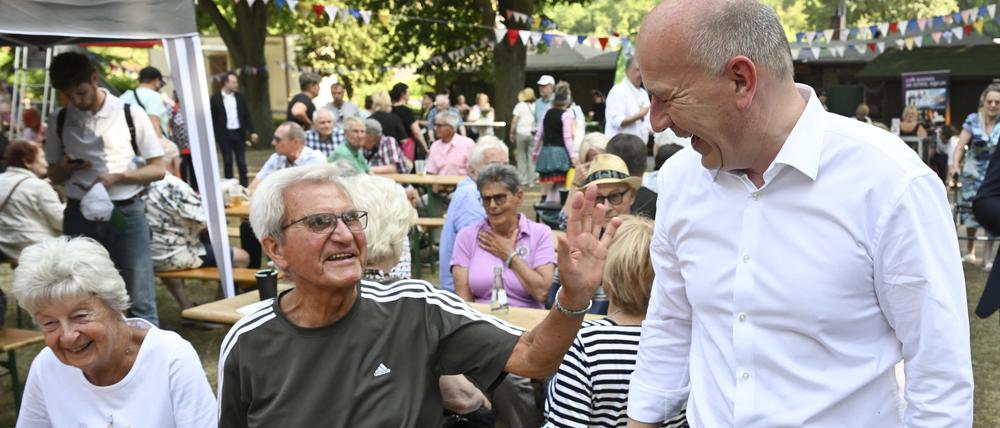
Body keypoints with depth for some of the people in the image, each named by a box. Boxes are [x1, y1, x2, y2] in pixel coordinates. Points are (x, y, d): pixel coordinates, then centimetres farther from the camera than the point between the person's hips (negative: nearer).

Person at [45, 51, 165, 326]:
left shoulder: (130, 114, -3)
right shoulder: (60, 120, 6)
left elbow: (158, 169, -1)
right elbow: (54, 176, 15)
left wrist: (117, 177, -15)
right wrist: (67, 167, -8)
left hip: (126, 214, -3)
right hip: (79, 216, 3)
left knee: (141, 302, -1)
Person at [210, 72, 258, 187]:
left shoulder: (240, 97, 8)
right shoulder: (215, 98, -2)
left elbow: (247, 116, 9)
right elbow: (212, 118, 0)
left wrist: (252, 131, 1)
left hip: (239, 133, 2)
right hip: (224, 134, -2)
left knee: (242, 161, 4)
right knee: (227, 162, 4)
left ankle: (244, 185, 11)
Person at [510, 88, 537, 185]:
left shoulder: (520, 106, -3)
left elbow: (514, 120, -5)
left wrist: (512, 133, 2)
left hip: (521, 133, -2)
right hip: (533, 134, 2)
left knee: (521, 156, 7)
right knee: (532, 157, 6)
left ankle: (523, 179, 6)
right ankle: (532, 179, 7)